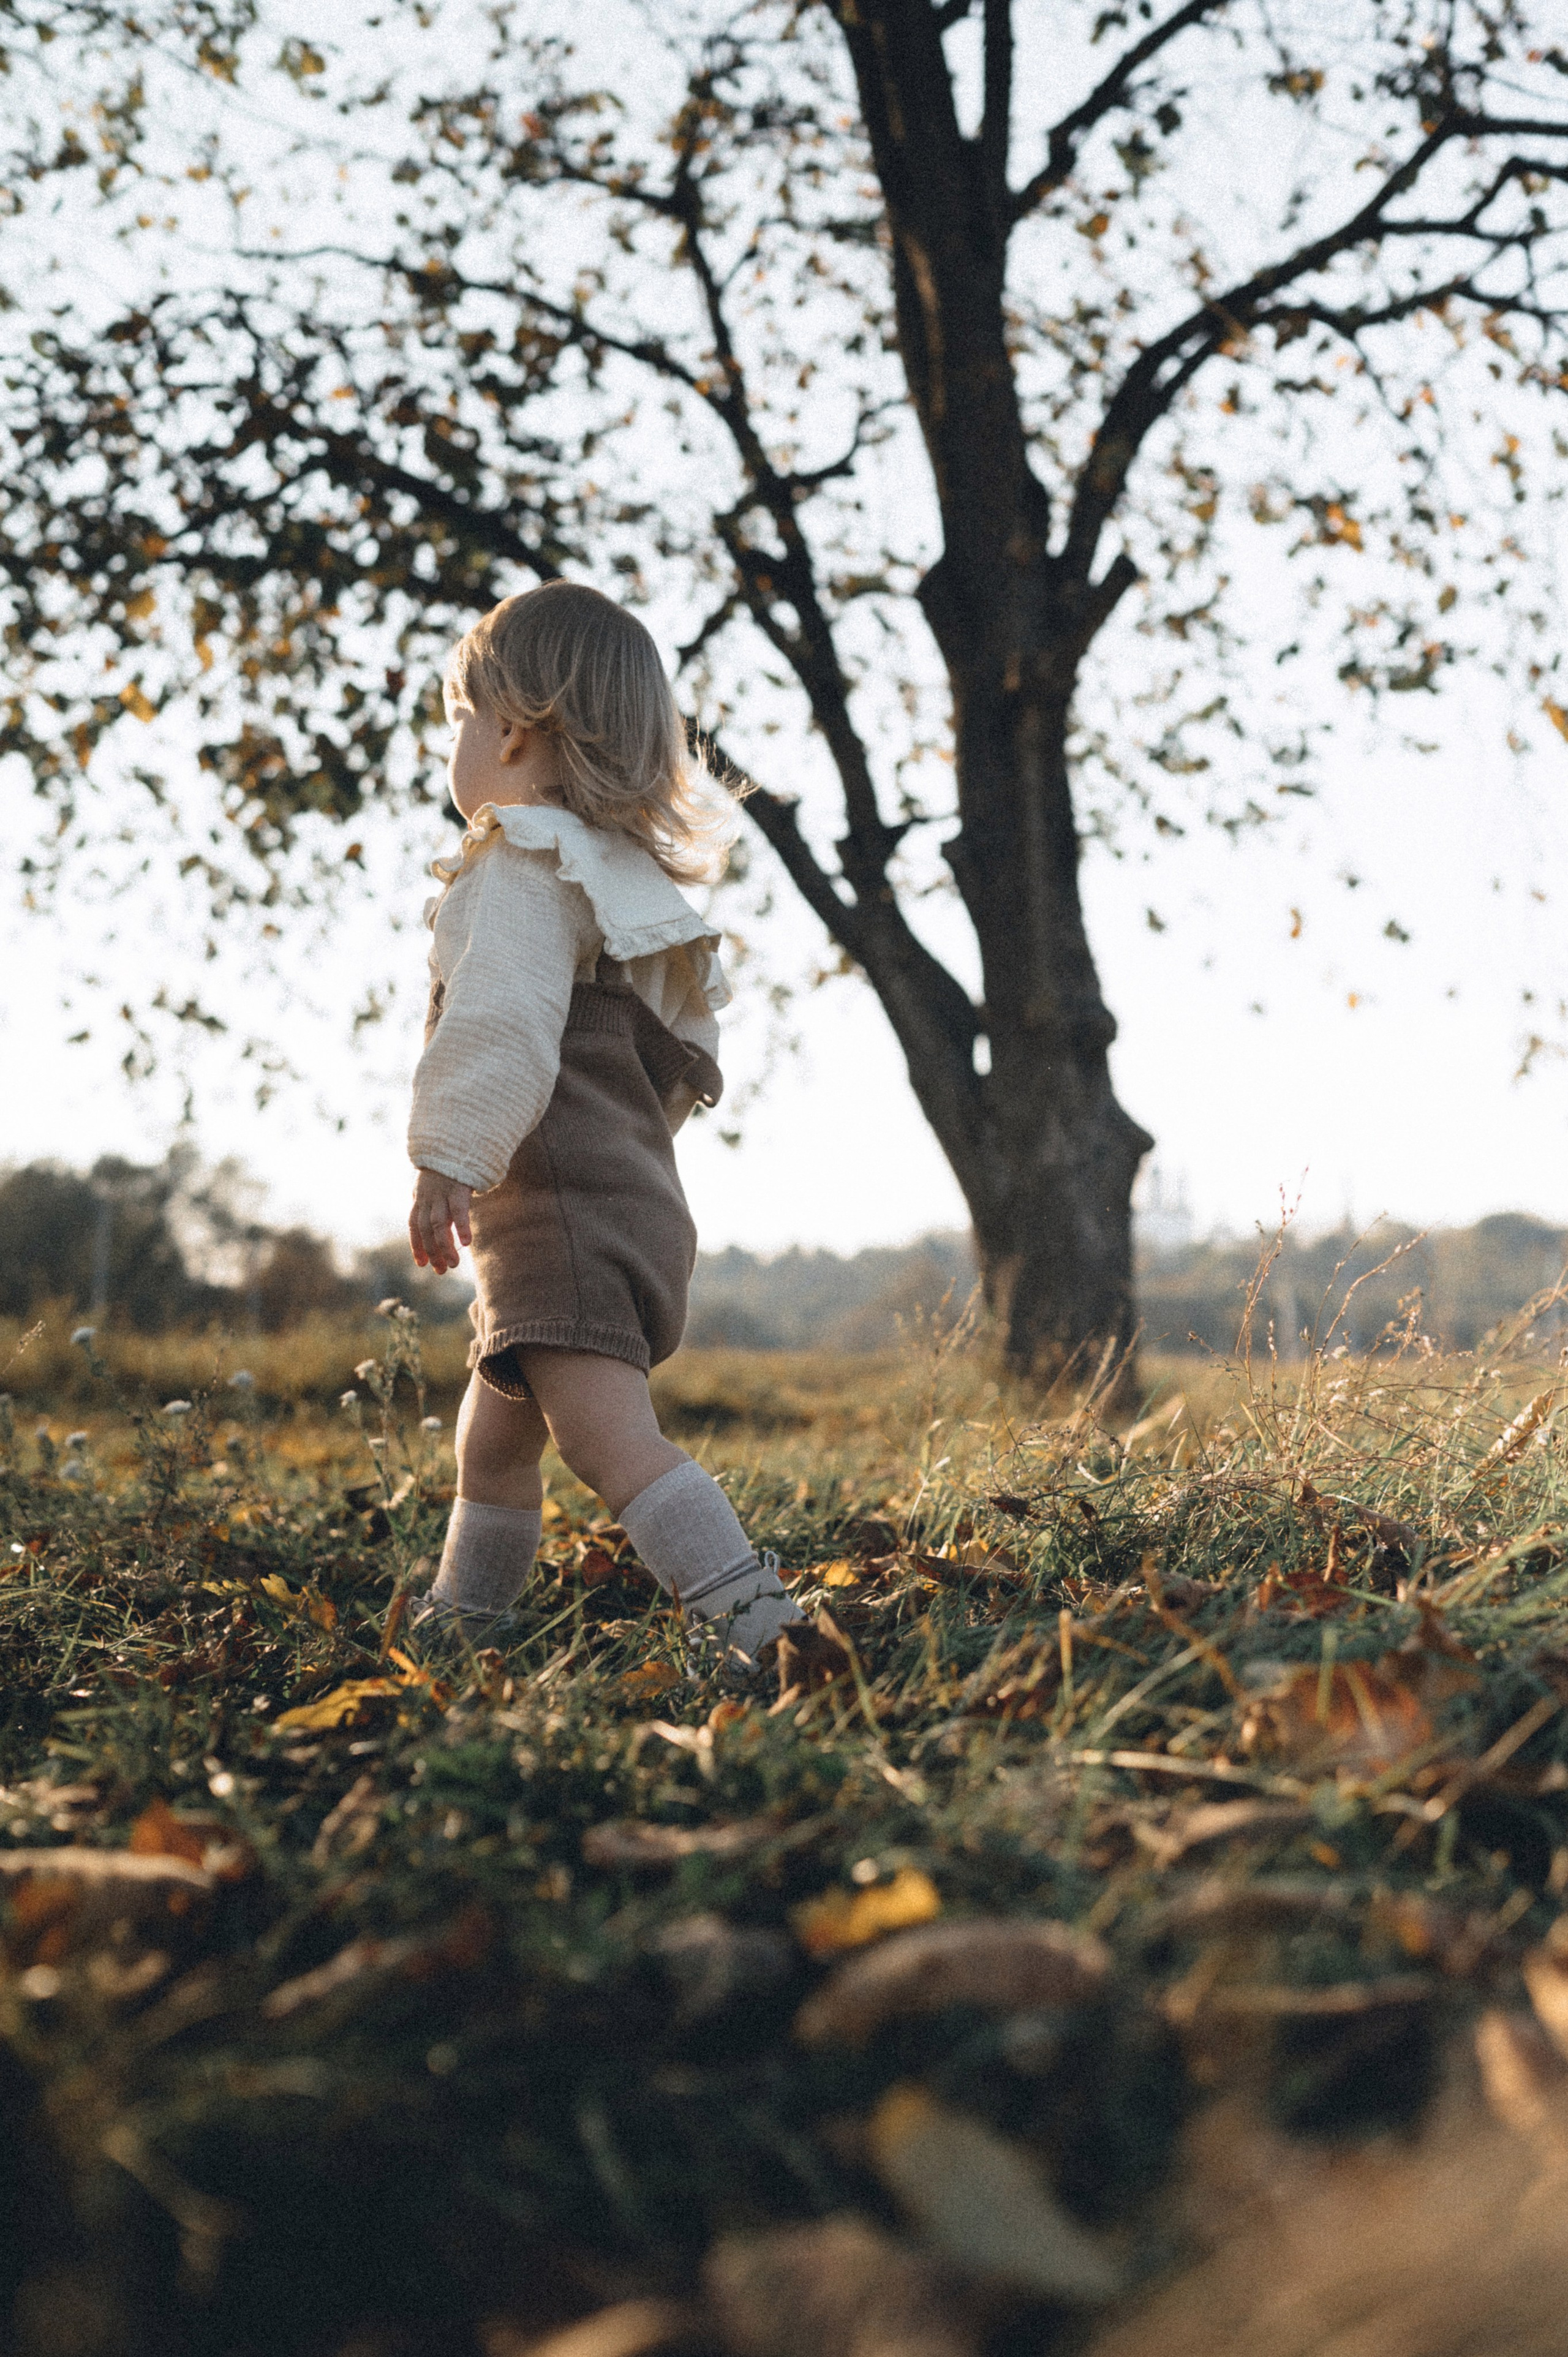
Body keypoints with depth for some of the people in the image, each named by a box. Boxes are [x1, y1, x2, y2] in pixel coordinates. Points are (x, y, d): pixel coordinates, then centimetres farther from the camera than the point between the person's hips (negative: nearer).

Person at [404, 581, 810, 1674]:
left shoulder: (523, 866, -8)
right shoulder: (621, 875, 23)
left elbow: (504, 1022, -22)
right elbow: (687, 1061, 27)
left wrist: (451, 1160, -27)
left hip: (565, 1205, -11)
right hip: (631, 1191, 11)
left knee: (609, 1435, -22)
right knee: (494, 1440, 21)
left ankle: (757, 1624, -30)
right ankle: (457, 1627, 33)